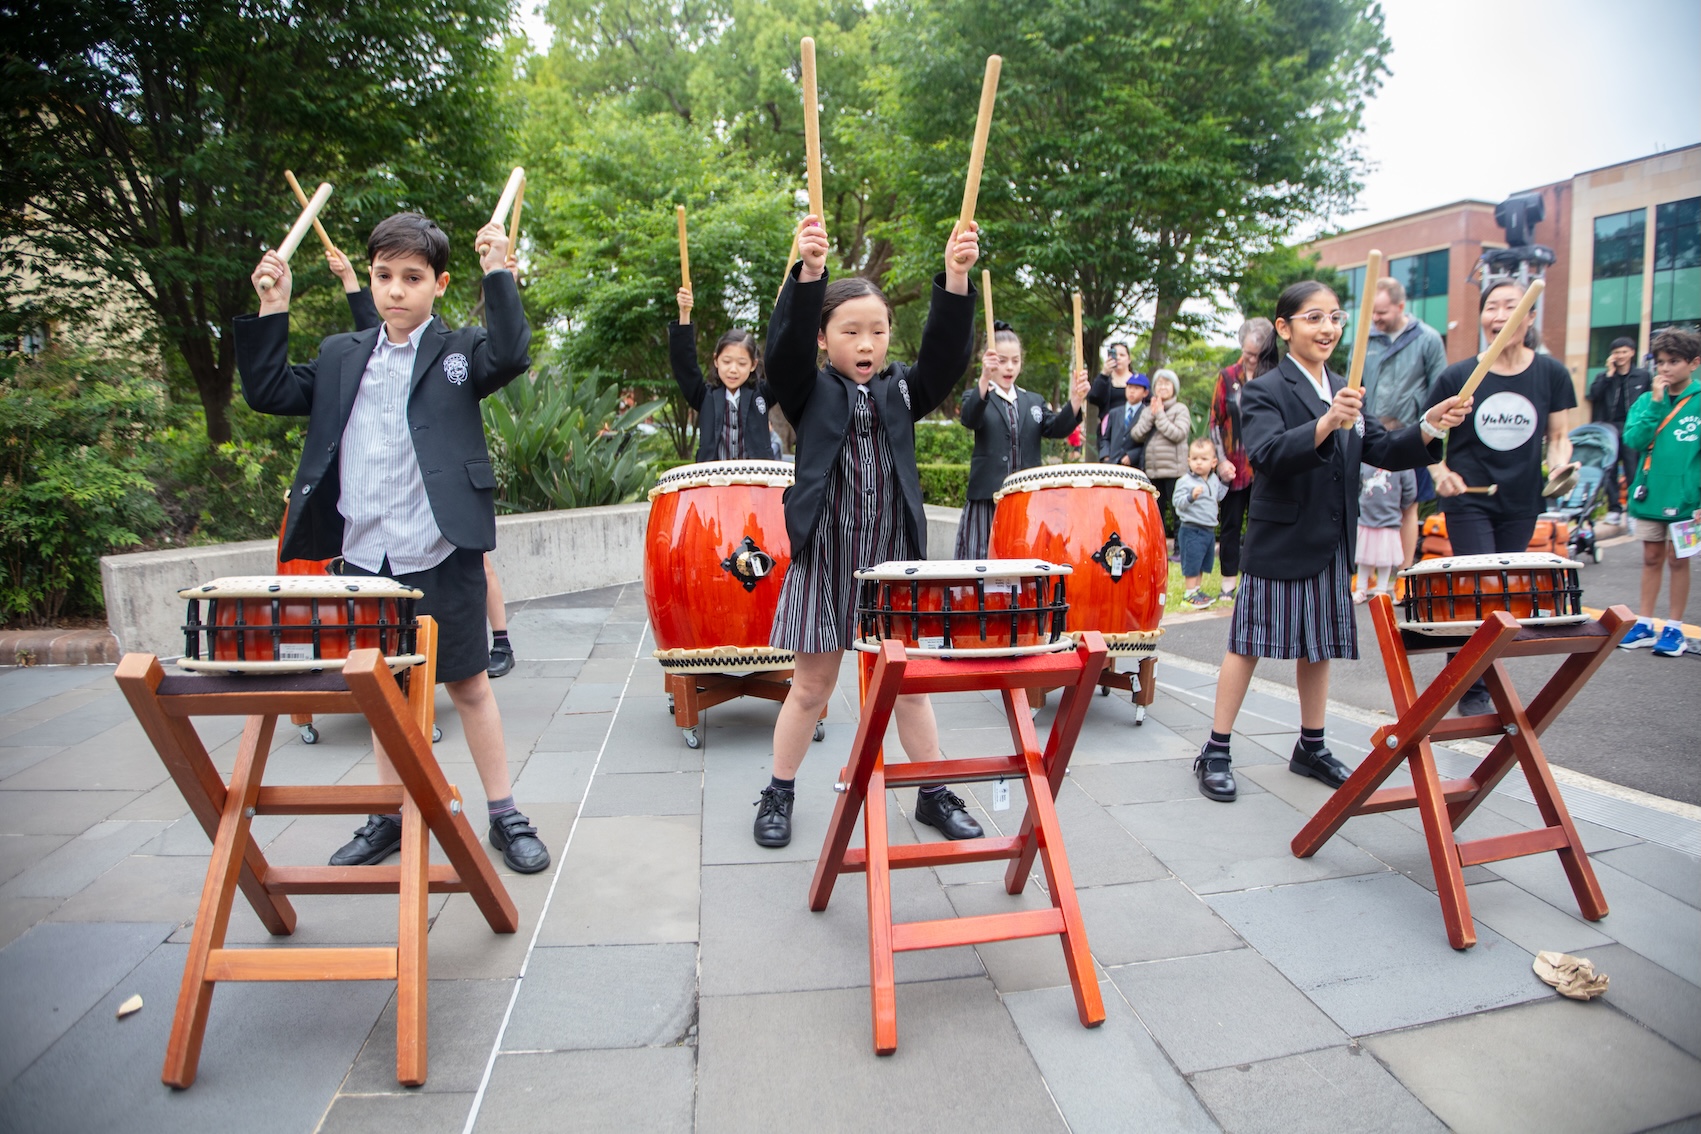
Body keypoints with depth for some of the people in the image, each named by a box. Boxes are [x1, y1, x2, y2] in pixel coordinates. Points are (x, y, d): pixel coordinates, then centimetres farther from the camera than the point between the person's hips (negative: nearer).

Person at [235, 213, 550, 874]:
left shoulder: (459, 351, 0)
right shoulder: (341, 357, 13)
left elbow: (512, 356, -18)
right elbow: (267, 392, 12)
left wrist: (497, 274, -19)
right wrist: (272, 309, 6)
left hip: (440, 558, -4)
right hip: (362, 559, 5)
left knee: (467, 683, 5)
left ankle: (505, 816, 17)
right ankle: (392, 816, 31)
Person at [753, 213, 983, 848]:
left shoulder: (902, 391, 6)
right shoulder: (810, 393, 1)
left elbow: (946, 354, -10)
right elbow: (787, 347, -18)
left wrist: (955, 279, -27)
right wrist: (808, 273, -35)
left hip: (892, 561, 2)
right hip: (825, 562, -2)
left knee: (910, 683, 11)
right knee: (811, 687, 8)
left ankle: (934, 795, 27)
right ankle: (778, 796, 27)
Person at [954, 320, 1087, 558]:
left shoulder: (1034, 401, 17)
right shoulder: (976, 396, 5)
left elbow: (1056, 428, 0)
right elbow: (969, 418, -18)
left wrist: (1075, 401, -20)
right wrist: (984, 380, -37)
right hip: (987, 501, -3)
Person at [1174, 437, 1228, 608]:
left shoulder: (1214, 479, 8)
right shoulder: (1185, 481, -15)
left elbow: (1218, 497, 22)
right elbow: (1177, 502, -20)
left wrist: (1225, 482, 11)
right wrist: (1191, 496, -35)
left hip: (1209, 529, 8)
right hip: (1191, 530, -8)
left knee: (1203, 563, 16)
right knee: (1192, 562, -4)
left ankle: (1197, 590, 28)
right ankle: (1189, 593, 5)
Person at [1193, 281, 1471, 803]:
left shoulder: (1345, 391, 12)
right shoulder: (1265, 390, -10)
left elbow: (1383, 451, 7)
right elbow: (1267, 454, -27)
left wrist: (1429, 429, -10)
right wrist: (1325, 425, -42)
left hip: (1332, 544, 7)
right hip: (1280, 542, -7)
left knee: (1319, 646, 14)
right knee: (1250, 644, -1)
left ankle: (1311, 747, 28)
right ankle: (1215, 753, 7)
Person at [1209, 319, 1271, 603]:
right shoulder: (1228, 377, 3)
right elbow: (1215, 421, 3)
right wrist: (1221, 460, -4)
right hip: (1234, 466, 0)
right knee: (1231, 525, 7)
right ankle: (1229, 584, 15)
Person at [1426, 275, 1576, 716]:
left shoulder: (1551, 374, 0)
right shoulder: (1457, 376, -6)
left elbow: (1558, 437, 8)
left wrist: (1560, 465, -12)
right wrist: (1441, 472, -12)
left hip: (1521, 503, 3)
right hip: (1467, 501, -3)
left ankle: (1487, 683, 28)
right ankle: (1473, 691, 5)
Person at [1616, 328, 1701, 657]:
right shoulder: (1646, 400, 3)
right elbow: (1633, 439, -9)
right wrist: (1655, 402, -14)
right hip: (1650, 494, 3)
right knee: (1651, 558, 11)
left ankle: (1675, 628, 16)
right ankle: (1645, 625, 19)